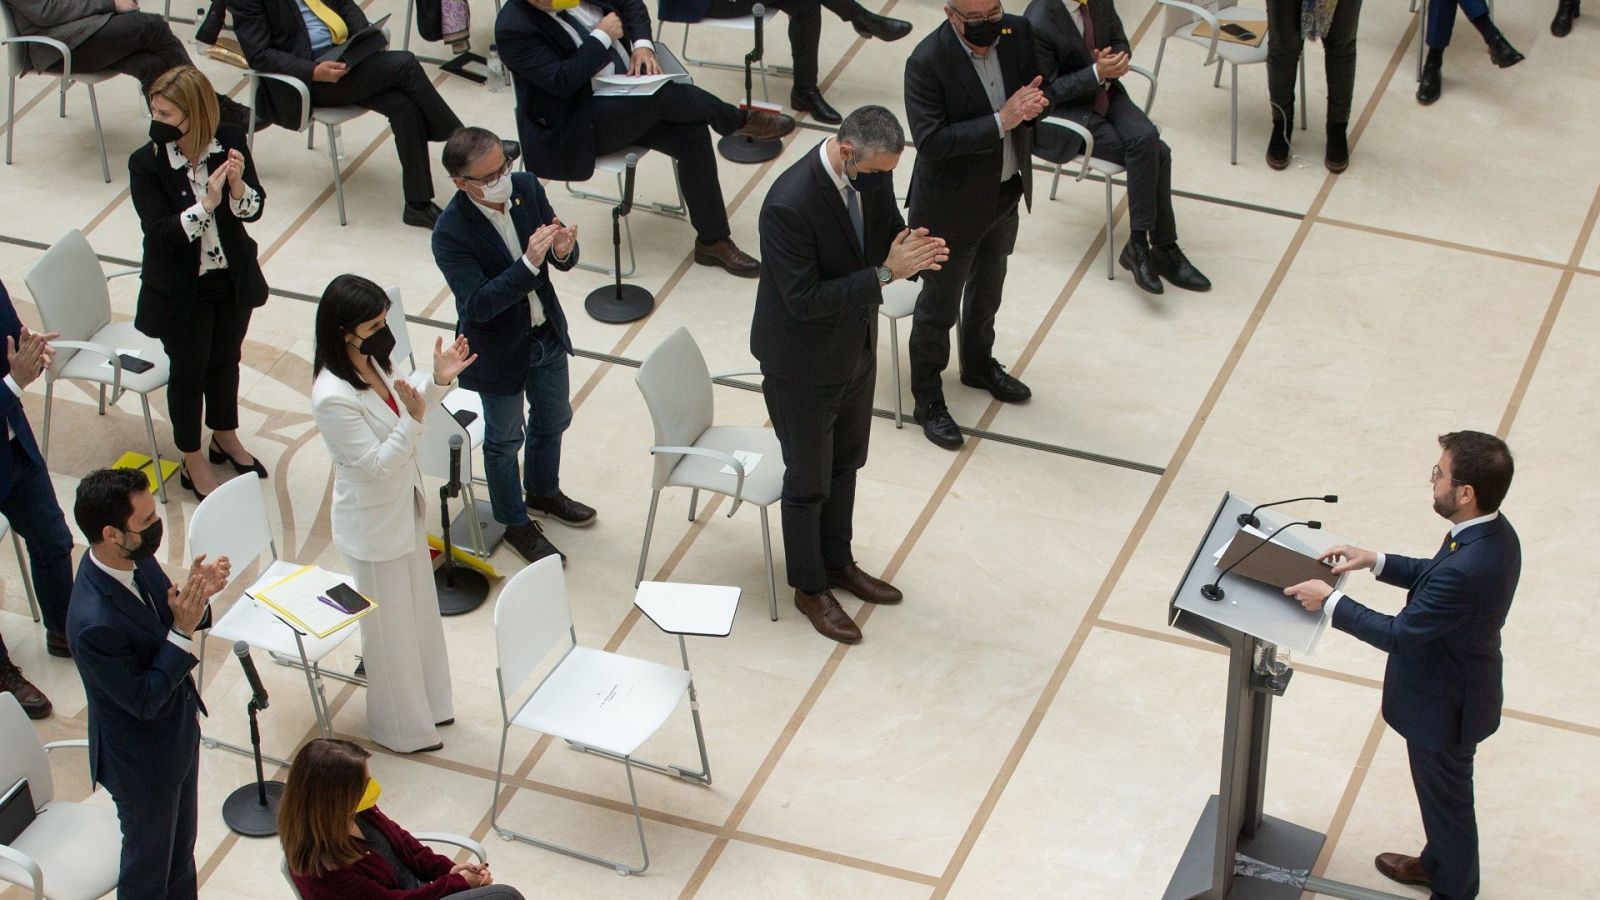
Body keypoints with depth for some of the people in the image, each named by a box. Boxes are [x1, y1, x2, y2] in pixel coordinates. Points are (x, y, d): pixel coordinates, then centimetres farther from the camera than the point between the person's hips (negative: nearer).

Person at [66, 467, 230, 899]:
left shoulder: (134, 559, -15)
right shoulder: (94, 622, -39)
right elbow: (144, 701, -28)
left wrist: (196, 595, -19)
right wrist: (183, 631, -33)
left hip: (179, 731, 7)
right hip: (143, 762, -7)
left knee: (181, 848, 29)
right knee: (148, 864, 19)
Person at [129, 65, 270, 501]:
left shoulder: (230, 143, -14)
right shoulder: (146, 163, -21)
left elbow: (254, 210, -10)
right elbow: (163, 232, -25)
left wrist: (238, 185, -32)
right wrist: (208, 202, -38)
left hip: (233, 280, 3)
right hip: (181, 290, -3)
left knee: (226, 360, 23)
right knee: (189, 371, 13)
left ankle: (226, 437, 48)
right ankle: (193, 463, 33)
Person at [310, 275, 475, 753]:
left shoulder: (372, 363, -7)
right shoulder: (334, 397, -32)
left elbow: (402, 417, 8)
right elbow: (377, 464, -28)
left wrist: (439, 381, -7)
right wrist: (413, 419, -39)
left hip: (403, 508, 8)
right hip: (373, 525, -8)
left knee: (418, 610, 25)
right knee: (391, 625, 12)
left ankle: (426, 702, 46)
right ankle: (403, 727, 32)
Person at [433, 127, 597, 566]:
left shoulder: (526, 188, -15)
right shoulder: (451, 234, -31)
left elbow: (564, 262, -6)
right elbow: (478, 304, -33)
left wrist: (563, 250, -31)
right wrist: (529, 264, -44)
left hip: (547, 334, 6)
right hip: (500, 352, -6)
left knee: (553, 420, 27)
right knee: (505, 439, 17)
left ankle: (543, 493, 55)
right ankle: (516, 523, 41)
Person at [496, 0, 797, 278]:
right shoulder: (513, 29, -19)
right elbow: (562, 81, -26)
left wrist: (642, 45, -7)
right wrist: (602, 36, -20)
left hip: (629, 100, 7)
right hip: (575, 128, -7)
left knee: (692, 133, -16)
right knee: (661, 93, -30)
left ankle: (713, 240, -5)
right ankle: (741, 120, -5)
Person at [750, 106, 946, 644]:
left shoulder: (872, 176, -11)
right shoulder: (789, 204, -34)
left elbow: (886, 234, 4)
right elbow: (804, 300, -31)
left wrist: (911, 253, -21)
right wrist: (884, 274, -34)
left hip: (856, 350, 7)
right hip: (803, 365, -7)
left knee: (845, 464, 25)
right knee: (809, 480, 13)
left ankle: (837, 563, 47)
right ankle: (809, 587, 33)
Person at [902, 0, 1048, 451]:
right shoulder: (927, 62, -28)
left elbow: (1040, 84, 2)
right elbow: (930, 141, -31)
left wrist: (1033, 103, -23)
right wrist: (1001, 121, -36)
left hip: (1005, 194, 6)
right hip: (951, 206, -6)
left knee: (987, 290, 29)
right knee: (939, 306, 12)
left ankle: (979, 364, 53)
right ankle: (927, 400, 31)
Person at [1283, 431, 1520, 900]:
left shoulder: (1468, 569, -41)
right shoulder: (1493, 532, -12)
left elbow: (1400, 633, -30)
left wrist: (1330, 602, -20)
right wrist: (1376, 561, 1)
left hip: (1444, 706, -9)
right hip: (1463, 684, 9)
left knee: (1446, 798, 17)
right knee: (1442, 792, 31)